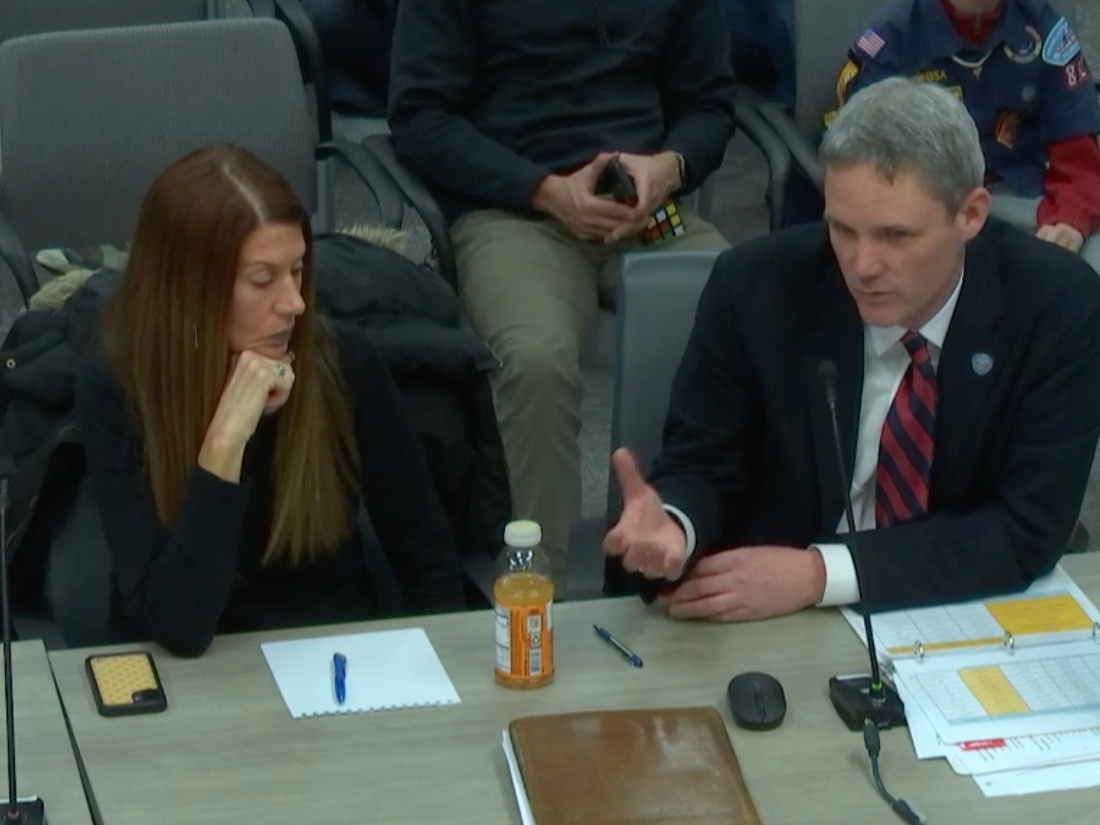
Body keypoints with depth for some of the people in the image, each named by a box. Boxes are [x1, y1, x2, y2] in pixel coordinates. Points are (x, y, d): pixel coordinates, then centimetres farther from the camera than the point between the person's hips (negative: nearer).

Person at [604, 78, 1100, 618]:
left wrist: (819, 572, -22)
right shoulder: (756, 288, -10)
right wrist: (672, 525, -25)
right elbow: (700, 468, -1)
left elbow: (1027, 528, -14)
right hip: (769, 628, 0)